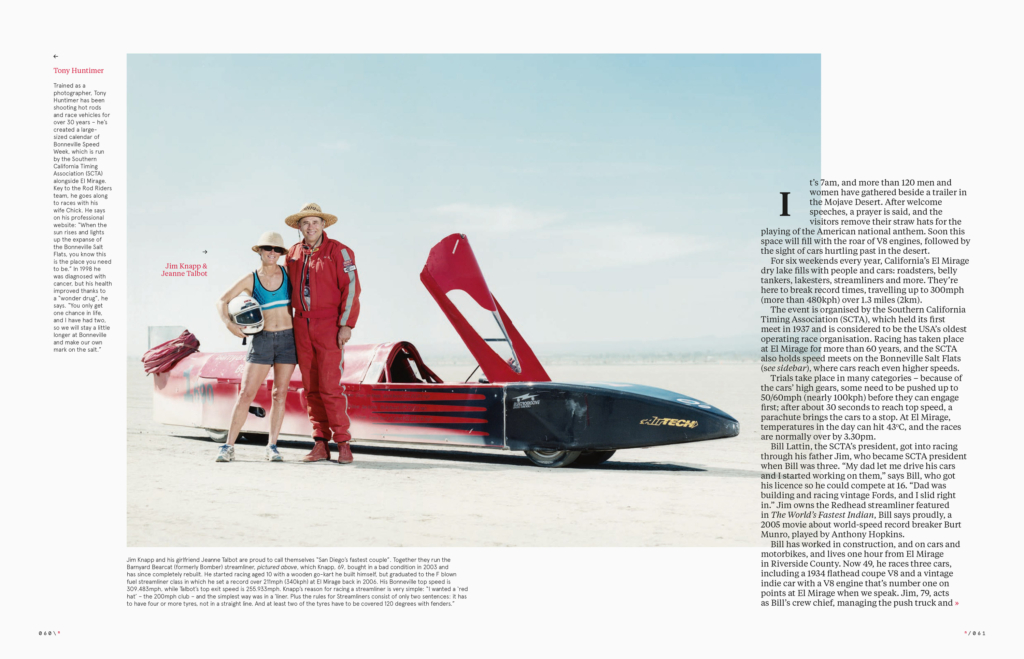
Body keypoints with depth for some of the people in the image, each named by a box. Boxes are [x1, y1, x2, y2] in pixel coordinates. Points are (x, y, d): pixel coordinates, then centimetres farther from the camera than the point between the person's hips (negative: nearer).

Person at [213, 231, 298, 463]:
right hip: (262, 339, -1)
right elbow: (222, 301, 1)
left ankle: (272, 446, 11)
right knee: (246, 393, -5)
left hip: (288, 339, 1)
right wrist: (229, 323, -16)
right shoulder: (250, 280, 0)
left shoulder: (288, 274, 4)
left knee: (280, 394, 3)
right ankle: (229, 446, 0)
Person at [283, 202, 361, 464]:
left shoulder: (338, 252, -4)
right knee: (311, 388, 5)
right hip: (302, 327, 5)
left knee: (330, 386, -10)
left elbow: (351, 288, -8)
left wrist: (347, 325, -15)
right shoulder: (293, 254, 11)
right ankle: (320, 444, 10)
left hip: (329, 327, -5)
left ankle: (343, 443, -2)